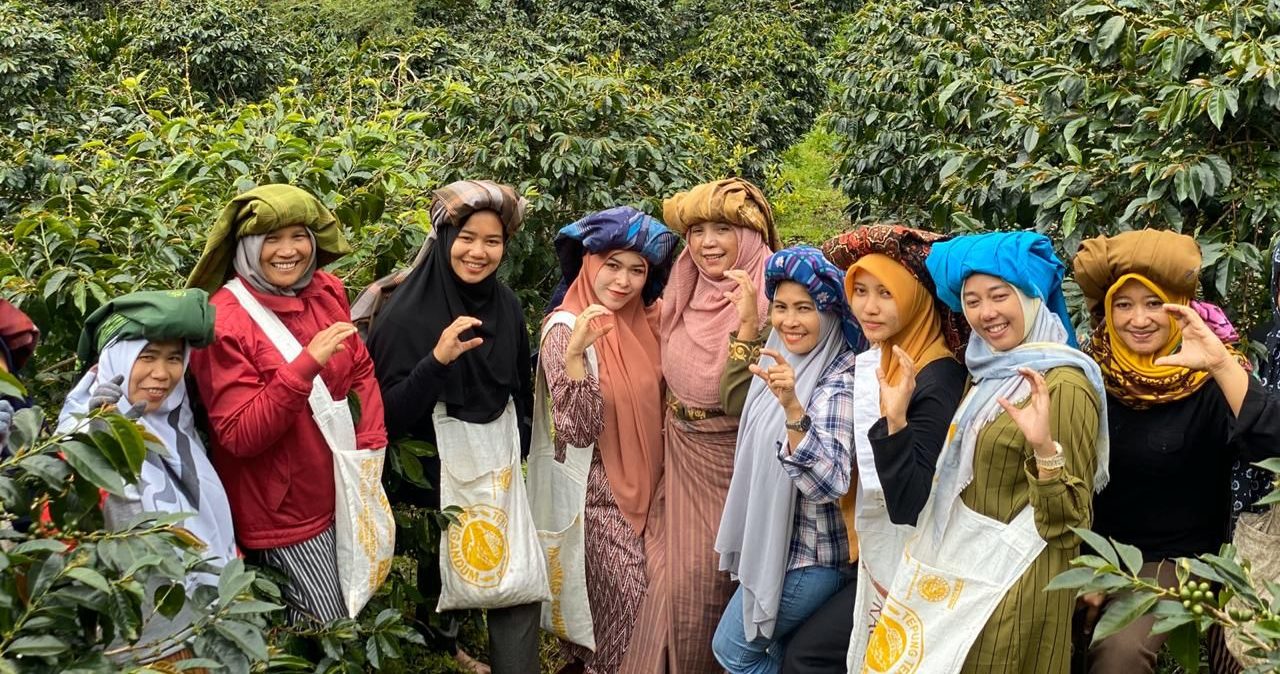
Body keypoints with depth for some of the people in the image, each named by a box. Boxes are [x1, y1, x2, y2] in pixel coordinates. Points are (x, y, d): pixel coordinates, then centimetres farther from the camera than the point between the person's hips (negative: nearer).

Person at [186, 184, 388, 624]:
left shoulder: (326, 292, -1)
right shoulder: (224, 322, -19)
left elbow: (360, 372, 11)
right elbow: (240, 436, -22)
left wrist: (370, 445, -5)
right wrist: (306, 365, -32)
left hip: (339, 496, 6)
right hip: (281, 514, -6)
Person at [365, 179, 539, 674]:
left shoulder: (507, 306, -1)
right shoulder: (408, 312, -17)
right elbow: (390, 415, -21)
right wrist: (437, 360, -34)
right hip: (436, 478, -4)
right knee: (440, 581, 14)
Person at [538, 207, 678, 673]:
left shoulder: (646, 320, 0)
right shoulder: (566, 328, -18)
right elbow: (578, 432, -26)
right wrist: (575, 352, -39)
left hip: (645, 488, 6)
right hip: (599, 494, -6)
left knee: (657, 596, 14)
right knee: (629, 604, 1)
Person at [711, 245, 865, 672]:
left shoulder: (839, 381, -25)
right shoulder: (783, 362, 0)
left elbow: (829, 484, -35)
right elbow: (736, 403, 16)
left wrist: (792, 406, -50)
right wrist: (747, 325, 4)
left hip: (809, 555, -8)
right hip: (773, 540, 8)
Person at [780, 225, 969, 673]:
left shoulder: (938, 379, -24)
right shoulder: (867, 364, 1)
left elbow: (909, 505, -29)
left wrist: (896, 419, -40)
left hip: (909, 564, -8)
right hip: (876, 553, 8)